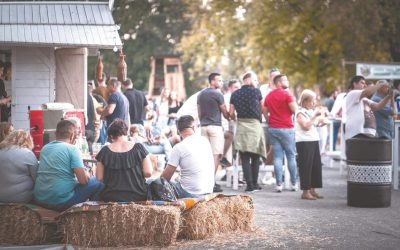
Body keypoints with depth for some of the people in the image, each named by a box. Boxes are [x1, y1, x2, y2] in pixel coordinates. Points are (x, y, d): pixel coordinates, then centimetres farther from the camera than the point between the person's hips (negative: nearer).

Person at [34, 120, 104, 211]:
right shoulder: (71, 149, -9)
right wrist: (88, 174, 9)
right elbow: (83, 180, -14)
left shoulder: (45, 148, 11)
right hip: (61, 202, -7)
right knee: (98, 183, 8)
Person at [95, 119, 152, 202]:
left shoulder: (104, 151, -2)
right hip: (137, 197, 1)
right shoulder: (139, 148, -2)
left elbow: (99, 178, -1)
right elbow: (148, 172, -4)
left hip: (111, 198, 0)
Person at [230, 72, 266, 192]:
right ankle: (254, 183, 10)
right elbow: (262, 108, 8)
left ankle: (249, 185, -3)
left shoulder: (235, 94, 6)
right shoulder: (256, 91, -1)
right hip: (255, 124, -2)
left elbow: (231, 113, 5)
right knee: (255, 157, 9)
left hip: (241, 126, 2)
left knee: (245, 158, 1)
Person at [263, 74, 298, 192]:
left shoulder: (269, 96, 11)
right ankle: (294, 183, 7)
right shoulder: (286, 94, -10)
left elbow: (265, 112, 15)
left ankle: (279, 184, 0)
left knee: (277, 157, 4)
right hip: (286, 128, -5)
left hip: (273, 129, 5)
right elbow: (295, 109, -13)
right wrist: (293, 101, 4)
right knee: (291, 156, 4)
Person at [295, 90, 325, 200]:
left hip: (314, 140, 9)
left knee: (316, 165, 8)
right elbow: (306, 126, -20)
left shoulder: (311, 111, 17)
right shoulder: (300, 113, -8)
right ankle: (305, 191, -4)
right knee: (306, 166, -7)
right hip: (304, 141, -9)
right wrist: (314, 117, -20)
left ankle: (312, 190, 15)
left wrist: (319, 122, 6)